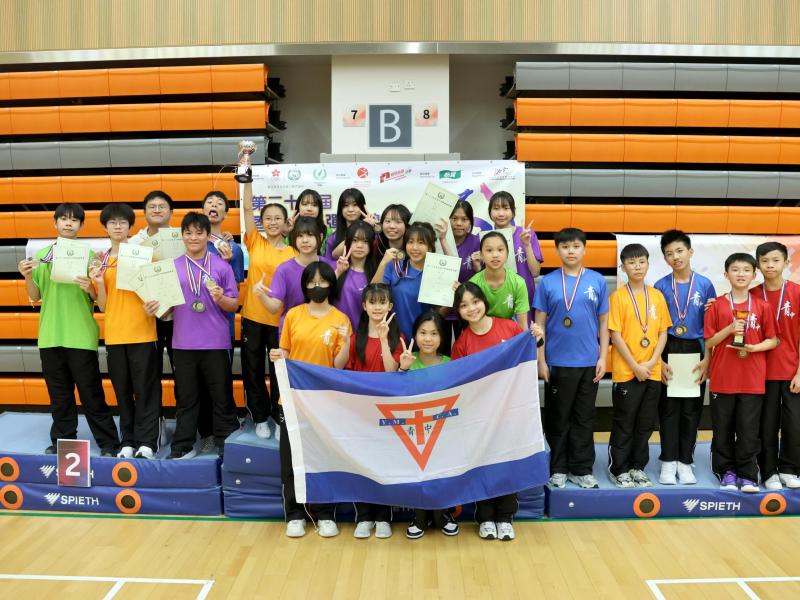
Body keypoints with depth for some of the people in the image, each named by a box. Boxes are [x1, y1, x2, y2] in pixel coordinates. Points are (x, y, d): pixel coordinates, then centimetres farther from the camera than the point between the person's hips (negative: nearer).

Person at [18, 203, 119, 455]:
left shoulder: (88, 255, 0)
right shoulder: (42, 255, 8)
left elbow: (99, 298, 0)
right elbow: (35, 296, 9)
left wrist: (91, 289, -22)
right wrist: (27, 277, -9)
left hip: (81, 336, -3)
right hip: (50, 336, 3)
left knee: (91, 393, 0)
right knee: (59, 394, 12)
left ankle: (109, 443, 6)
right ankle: (62, 440, 24)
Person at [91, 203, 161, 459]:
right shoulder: (100, 261, 10)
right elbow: (102, 306, 8)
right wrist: (99, 282, -10)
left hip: (142, 333, -3)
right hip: (114, 335, 3)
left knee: (145, 390, -1)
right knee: (123, 391, 9)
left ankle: (146, 442, 5)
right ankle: (128, 441, 17)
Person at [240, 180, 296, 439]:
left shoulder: (293, 252, 0)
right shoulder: (255, 243, 2)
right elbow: (247, 208, -7)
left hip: (279, 319, -1)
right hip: (252, 316, 1)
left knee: (279, 370, 10)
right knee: (252, 370, 10)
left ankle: (279, 415, 29)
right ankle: (260, 418, 26)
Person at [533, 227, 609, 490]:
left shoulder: (597, 281, 1)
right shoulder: (547, 282, -2)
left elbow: (603, 322, 6)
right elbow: (540, 324, 0)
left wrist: (603, 358, 1)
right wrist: (541, 360, -3)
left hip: (588, 362, 1)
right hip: (557, 362, -1)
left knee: (584, 419, 10)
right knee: (558, 418, 9)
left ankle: (582, 469, 22)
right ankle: (559, 469, 22)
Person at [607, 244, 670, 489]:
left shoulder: (657, 296, 7)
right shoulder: (619, 296, -6)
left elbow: (663, 331, 8)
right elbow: (615, 335, -9)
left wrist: (652, 361, -6)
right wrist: (635, 366, -13)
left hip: (652, 371, 4)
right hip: (626, 371, -4)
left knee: (646, 423, 12)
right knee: (624, 424, 4)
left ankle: (638, 467, 25)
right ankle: (618, 470, 15)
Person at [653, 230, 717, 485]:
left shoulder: (705, 285, 1)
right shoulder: (660, 286, 0)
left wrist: (706, 360, -6)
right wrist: (659, 360, -7)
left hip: (695, 352, 1)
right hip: (668, 351, 0)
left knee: (692, 409, 6)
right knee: (669, 408, 4)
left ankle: (685, 462, 17)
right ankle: (668, 462, 13)